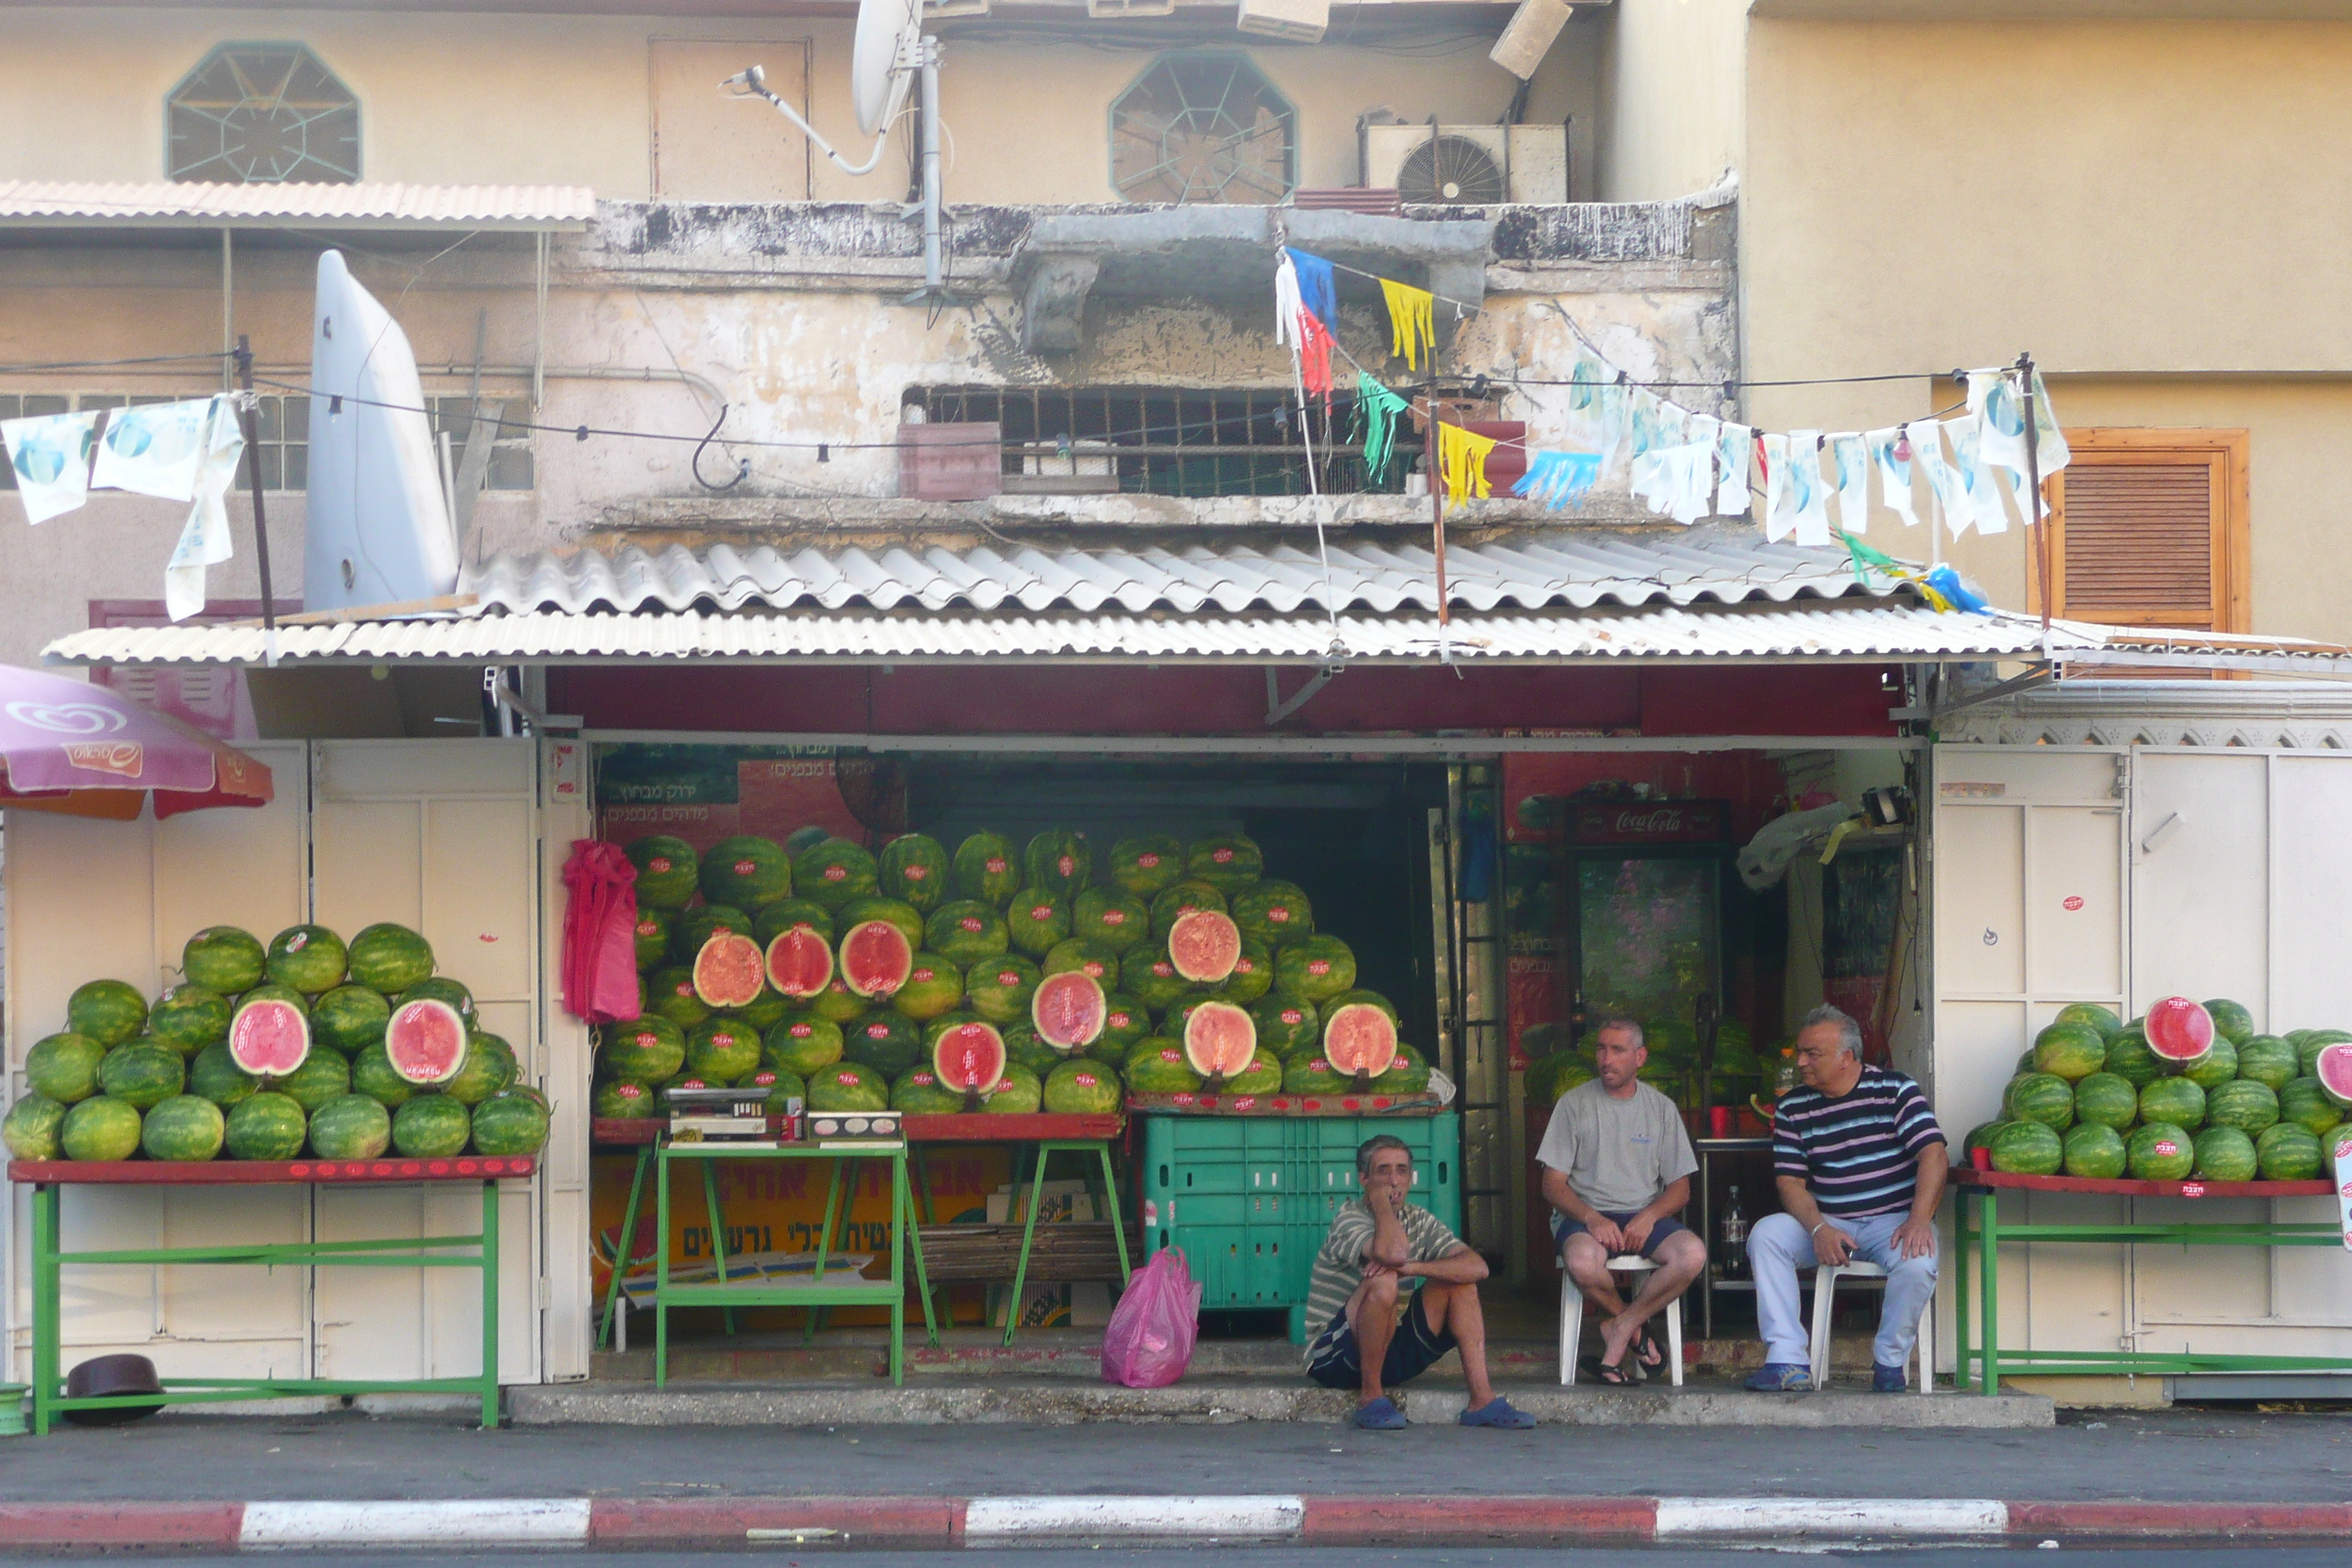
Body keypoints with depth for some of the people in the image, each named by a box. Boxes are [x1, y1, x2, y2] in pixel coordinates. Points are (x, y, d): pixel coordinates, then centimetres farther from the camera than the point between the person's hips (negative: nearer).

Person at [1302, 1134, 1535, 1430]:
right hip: (1334, 1358, -6)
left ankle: (1482, 1400, -12)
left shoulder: (1420, 1221, 6)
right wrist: (1380, 1200, -18)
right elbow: (1394, 1253, -36)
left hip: (1391, 1352, 7)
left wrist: (1412, 1268, -24)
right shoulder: (1349, 1218, -14)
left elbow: (1478, 1267, -9)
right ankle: (1370, 1397, -18)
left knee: (1459, 1282, -5)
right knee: (1384, 1282, -31)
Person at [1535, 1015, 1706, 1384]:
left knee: (1693, 1254, -30)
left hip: (1644, 1216, 2)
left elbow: (1680, 1189, 11)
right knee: (1582, 1261, -38)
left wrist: (1649, 1216, -11)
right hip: (1584, 1214, -2)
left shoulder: (1661, 1108, 11)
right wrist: (1592, 1219, -18)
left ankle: (1618, 1329, -14)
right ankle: (1635, 1329, -8)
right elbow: (1553, 1185, 1)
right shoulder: (1574, 1104, 5)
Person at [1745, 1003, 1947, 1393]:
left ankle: (1889, 1362, -10)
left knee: (1917, 1263, -35)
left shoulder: (1895, 1090, -2)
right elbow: (1790, 1181, 0)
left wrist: (1919, 1219, -26)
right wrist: (1819, 1230, -19)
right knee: (1765, 1234, -23)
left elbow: (1932, 1153, -12)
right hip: (1827, 1223, 3)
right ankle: (1788, 1361, -26)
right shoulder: (1793, 1108, 6)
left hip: (1894, 1219, -3)